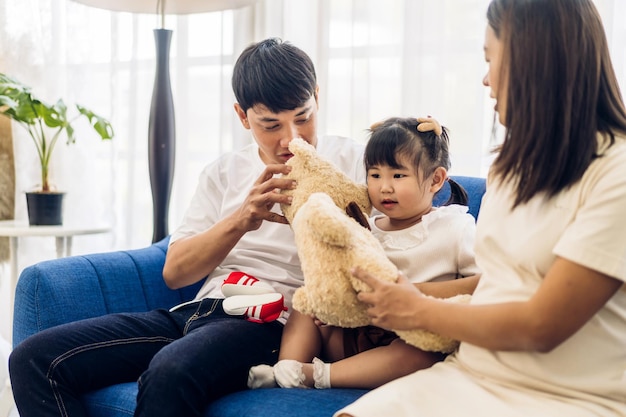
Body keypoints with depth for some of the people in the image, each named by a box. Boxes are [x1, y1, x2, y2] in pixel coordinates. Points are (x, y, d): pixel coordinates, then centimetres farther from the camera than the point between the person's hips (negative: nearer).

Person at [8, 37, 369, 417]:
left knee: (171, 370, -38)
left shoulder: (351, 159, 7)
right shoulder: (224, 172, 18)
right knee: (36, 358, -12)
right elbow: (175, 272, 8)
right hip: (198, 311, 5)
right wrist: (240, 220, -7)